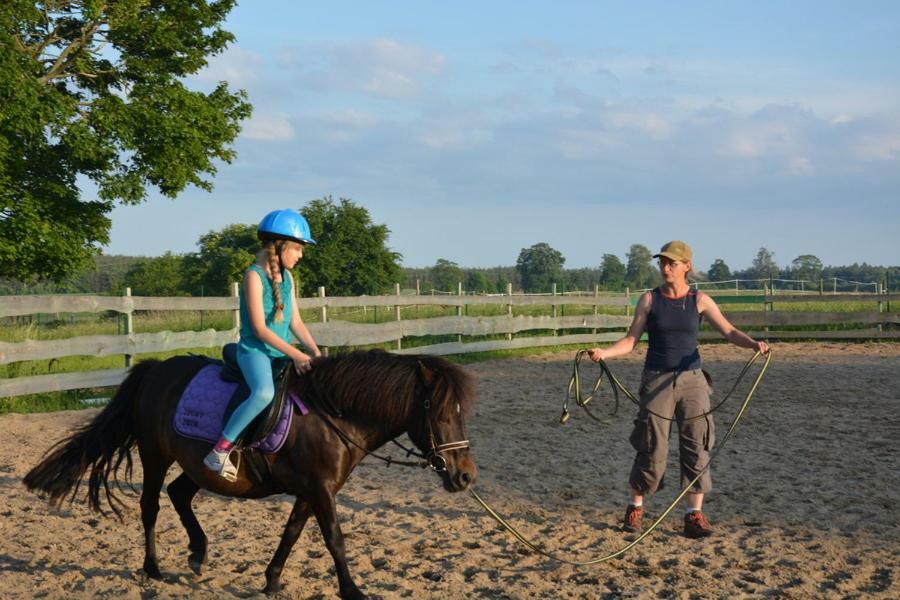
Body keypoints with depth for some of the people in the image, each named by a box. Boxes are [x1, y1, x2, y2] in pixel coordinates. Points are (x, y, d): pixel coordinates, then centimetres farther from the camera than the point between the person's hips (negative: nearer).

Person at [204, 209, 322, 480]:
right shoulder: (254, 276, -13)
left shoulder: (286, 277, 11)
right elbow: (260, 329, -18)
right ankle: (219, 451, -27)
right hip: (254, 350, -9)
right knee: (264, 392, -34)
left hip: (281, 352, 9)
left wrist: (315, 352, -2)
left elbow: (295, 321, 12)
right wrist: (295, 354, -21)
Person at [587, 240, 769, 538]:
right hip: (657, 380, -1)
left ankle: (695, 514, 8)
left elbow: (729, 331, -4)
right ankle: (635, 507, 19)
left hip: (691, 379, 1)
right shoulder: (650, 299, -1)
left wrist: (753, 343, -23)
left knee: (697, 445, -1)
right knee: (652, 448, 0)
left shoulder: (699, 300, 1)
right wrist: (604, 353, -18)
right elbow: (631, 339, -1)